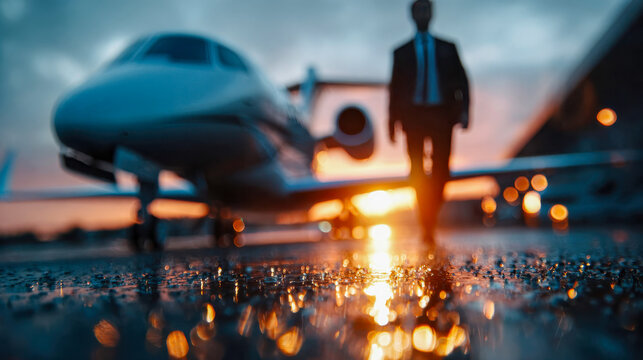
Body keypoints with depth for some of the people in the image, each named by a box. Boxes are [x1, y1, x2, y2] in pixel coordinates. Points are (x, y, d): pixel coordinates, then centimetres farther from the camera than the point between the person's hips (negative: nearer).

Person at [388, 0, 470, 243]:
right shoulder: (402, 52, 15)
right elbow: (395, 87, 12)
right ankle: (426, 225, 0)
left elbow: (461, 80, 11)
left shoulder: (448, 48, 16)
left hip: (442, 114, 0)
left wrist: (464, 110, -4)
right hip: (414, 114, 0)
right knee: (417, 170, -6)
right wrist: (392, 121, 5)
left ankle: (432, 218, 9)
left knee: (440, 169, -7)